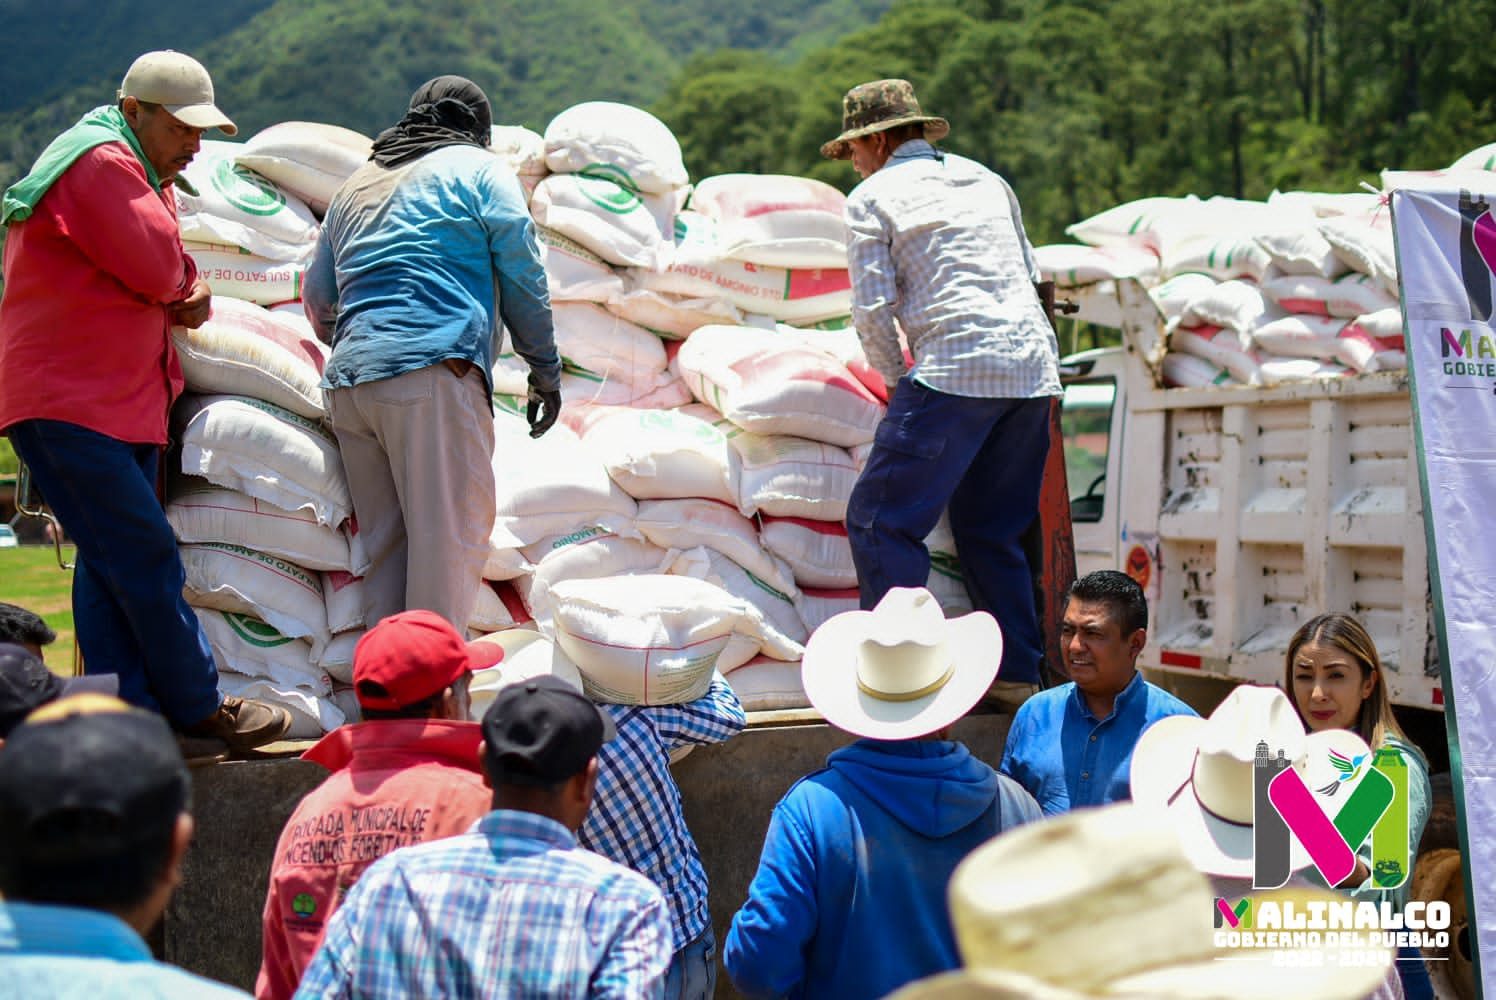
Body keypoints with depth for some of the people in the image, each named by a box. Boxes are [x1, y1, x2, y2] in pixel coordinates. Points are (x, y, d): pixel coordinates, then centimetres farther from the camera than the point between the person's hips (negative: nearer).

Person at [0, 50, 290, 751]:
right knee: (145, 559, -8)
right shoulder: (99, 163, -13)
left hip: (126, 403, 10)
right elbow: (157, 270, -20)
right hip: (69, 405, -10)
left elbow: (169, 280, 22)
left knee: (113, 565, 8)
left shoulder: (140, 174, 21)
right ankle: (199, 708, -2)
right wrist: (185, 283, 3)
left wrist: (191, 297, -1)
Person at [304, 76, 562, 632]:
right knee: (450, 539, -7)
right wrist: (545, 370, 10)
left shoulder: (354, 188, 27)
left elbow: (317, 298, 32)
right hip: (434, 373, -6)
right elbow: (523, 279, 4)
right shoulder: (478, 170, 11)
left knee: (385, 544, 9)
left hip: (347, 383, 6)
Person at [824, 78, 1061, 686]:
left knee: (881, 521, -3)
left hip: (955, 369, -7)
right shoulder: (985, 179, 24)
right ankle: (1019, 673, 14)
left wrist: (899, 380, 13)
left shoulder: (872, 197, 5)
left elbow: (872, 311, -3)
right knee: (992, 529, 15)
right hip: (1035, 367, 7)